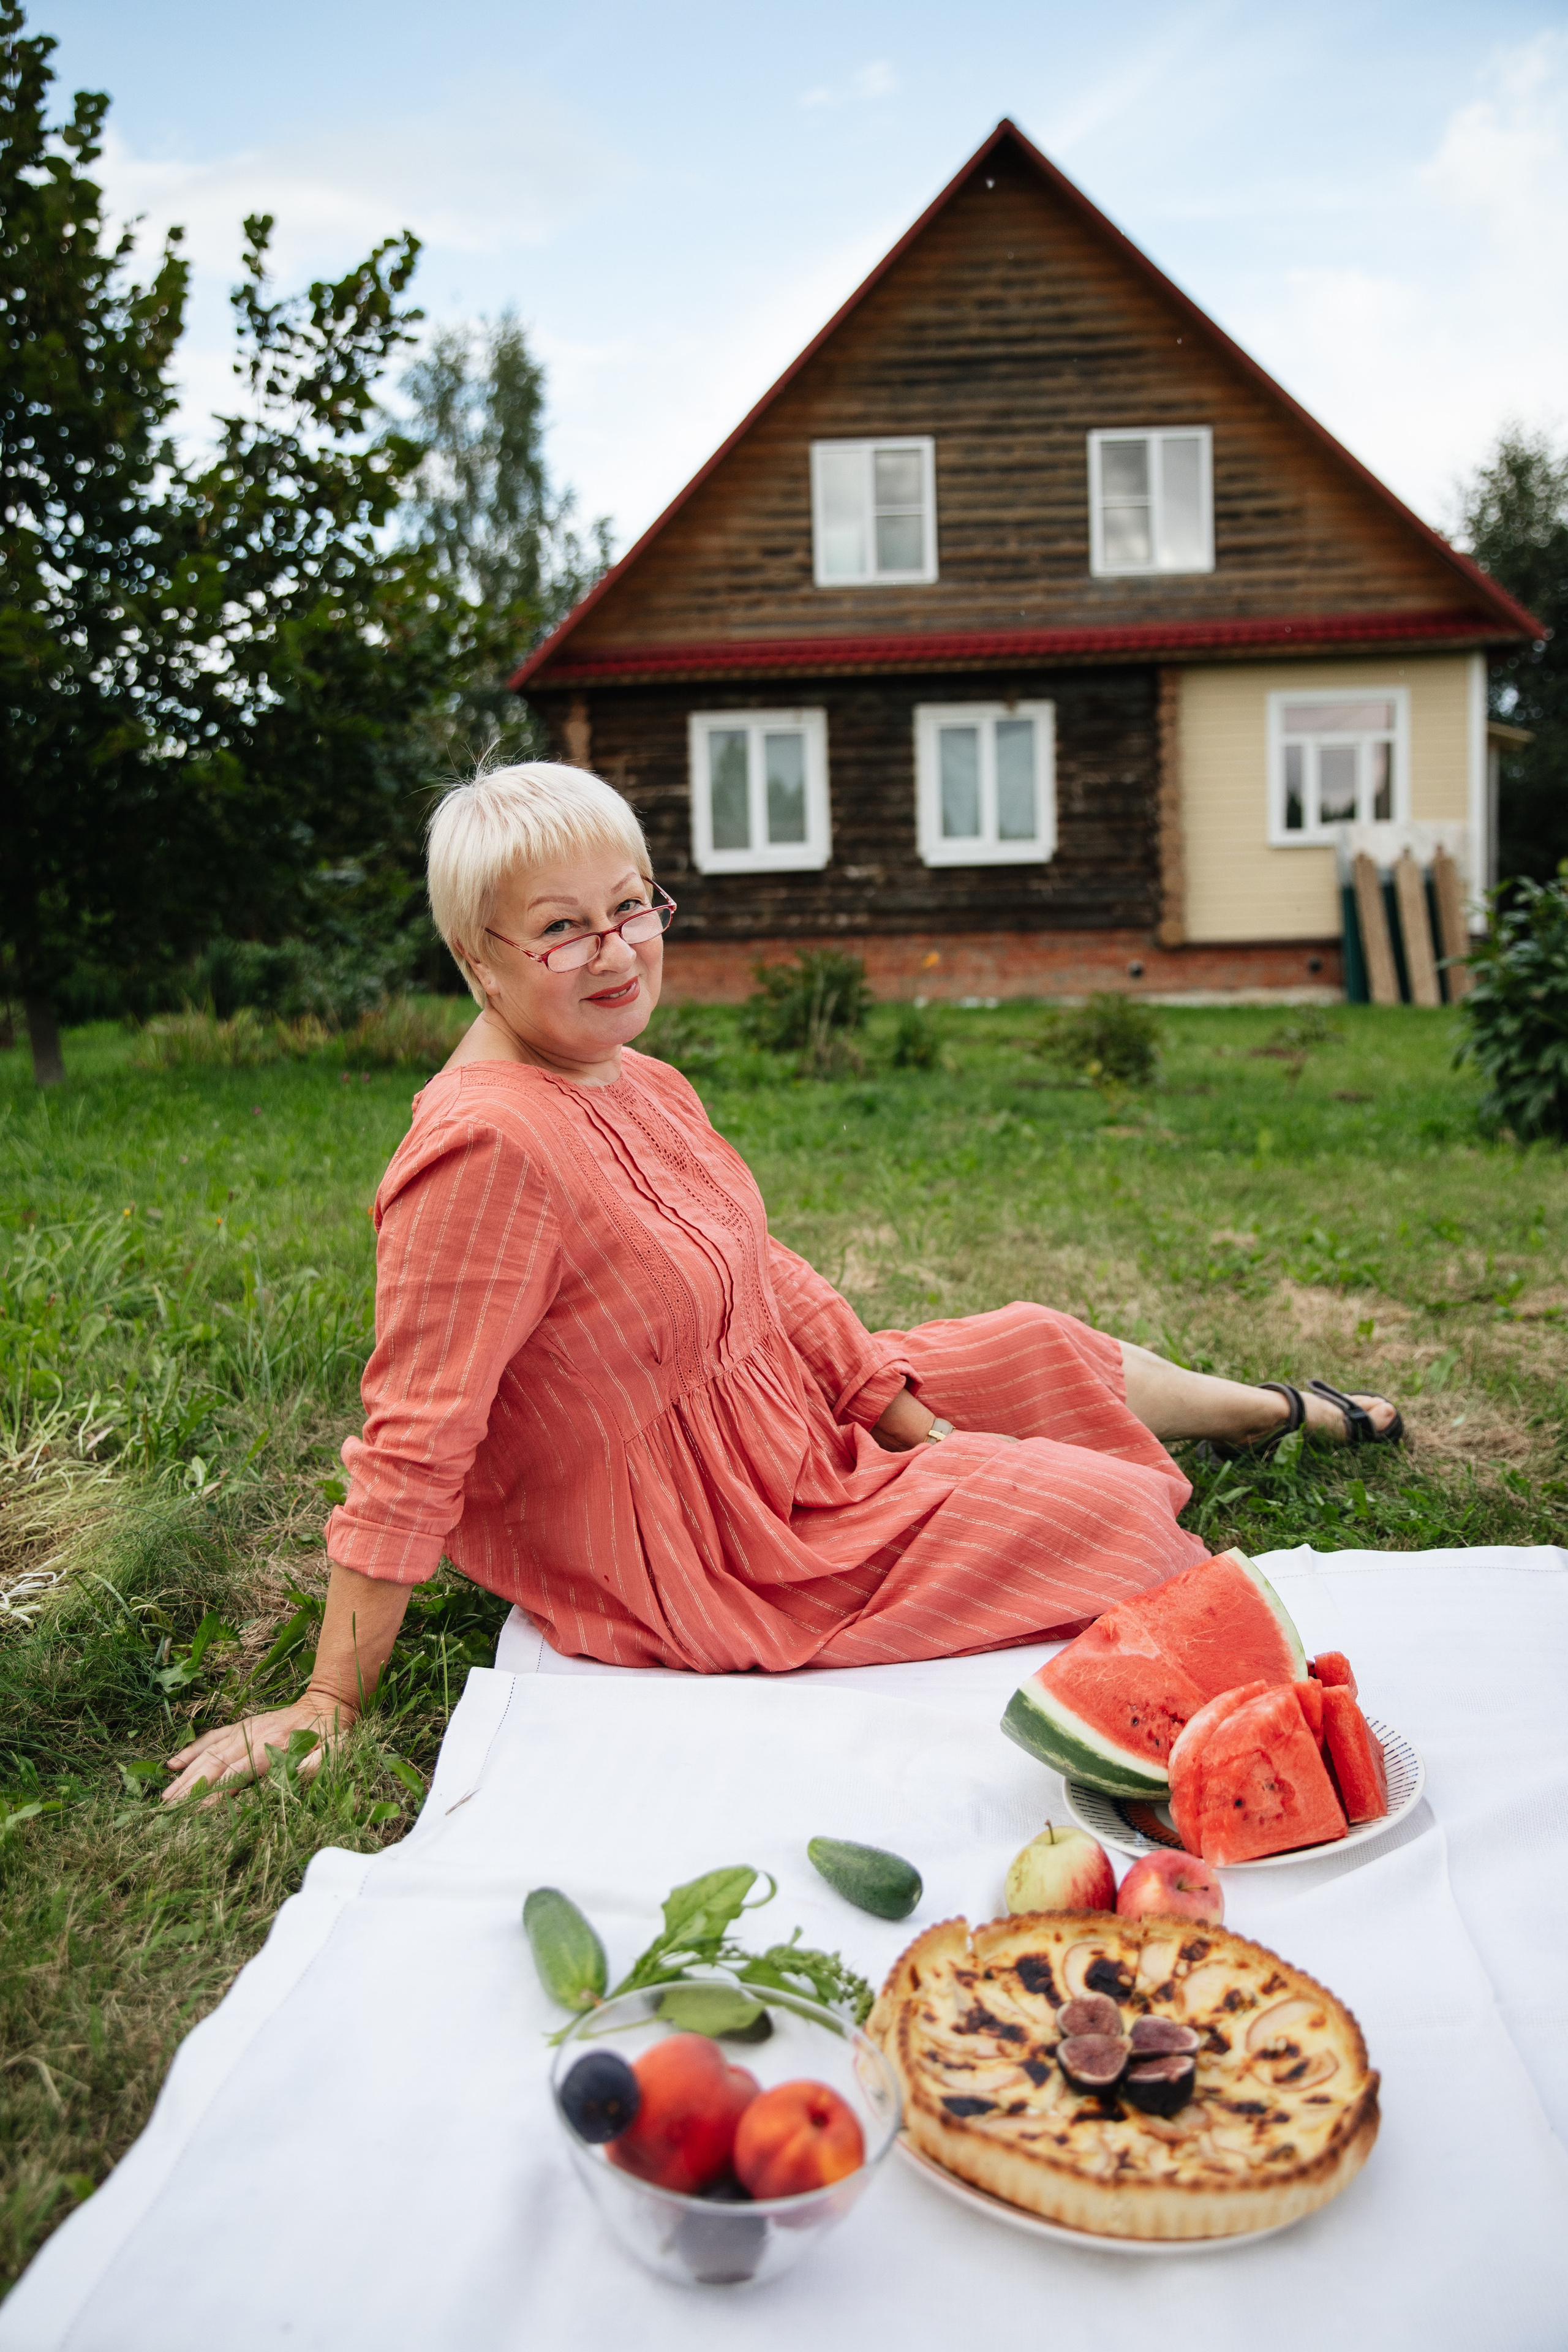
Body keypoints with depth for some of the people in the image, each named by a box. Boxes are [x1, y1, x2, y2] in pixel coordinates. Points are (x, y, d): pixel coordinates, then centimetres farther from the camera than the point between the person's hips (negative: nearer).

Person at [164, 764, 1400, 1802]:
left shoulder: (644, 1087, 0)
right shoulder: (488, 1143, -30)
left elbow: (768, 1278, 9)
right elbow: (413, 1446, -29)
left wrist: (908, 1421, 6)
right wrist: (330, 1706, -24)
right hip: (698, 1557, -9)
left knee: (1039, 1351, 20)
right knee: (1107, 1505, -2)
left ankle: (1284, 1409, 49)